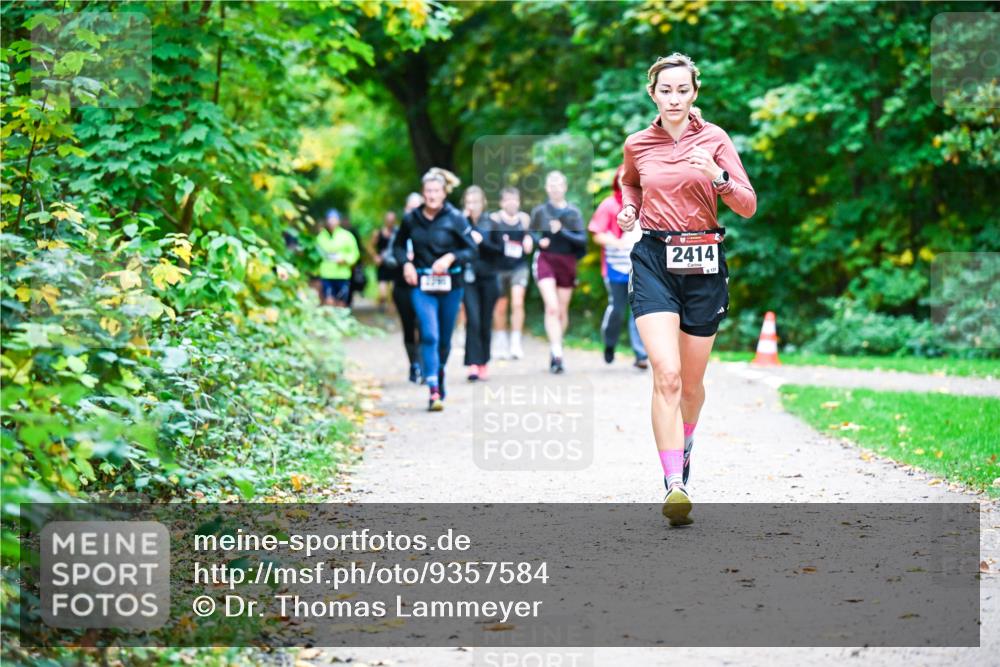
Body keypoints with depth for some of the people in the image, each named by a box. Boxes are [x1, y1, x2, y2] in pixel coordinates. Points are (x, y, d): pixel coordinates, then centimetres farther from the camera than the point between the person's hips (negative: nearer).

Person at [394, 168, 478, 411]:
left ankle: (439, 379, 37)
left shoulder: (455, 218, -5)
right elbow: (399, 245, 17)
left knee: (445, 338, 11)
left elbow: (471, 250, -2)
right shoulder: (411, 219, 1)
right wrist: (405, 263, -2)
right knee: (429, 335, -15)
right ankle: (433, 391, -20)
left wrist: (451, 257, -18)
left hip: (450, 284, 0)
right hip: (421, 285, 0)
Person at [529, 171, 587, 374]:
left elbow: (582, 239, -5)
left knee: (562, 310, 10)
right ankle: (557, 353, -20)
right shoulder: (540, 211, 3)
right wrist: (539, 241, -9)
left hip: (567, 263, 1)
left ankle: (555, 351, 28)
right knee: (551, 307, -16)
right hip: (545, 260, -1)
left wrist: (562, 232, -19)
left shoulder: (573, 212, 1)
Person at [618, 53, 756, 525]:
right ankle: (674, 486, -20)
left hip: (704, 263, 1)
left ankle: (683, 443, 44)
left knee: (691, 381, 12)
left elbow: (748, 206, -5)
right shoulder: (637, 145, 5)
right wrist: (629, 210, 8)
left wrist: (718, 177, -22)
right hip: (654, 260, 0)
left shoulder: (713, 139, 0)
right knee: (666, 374, -18)